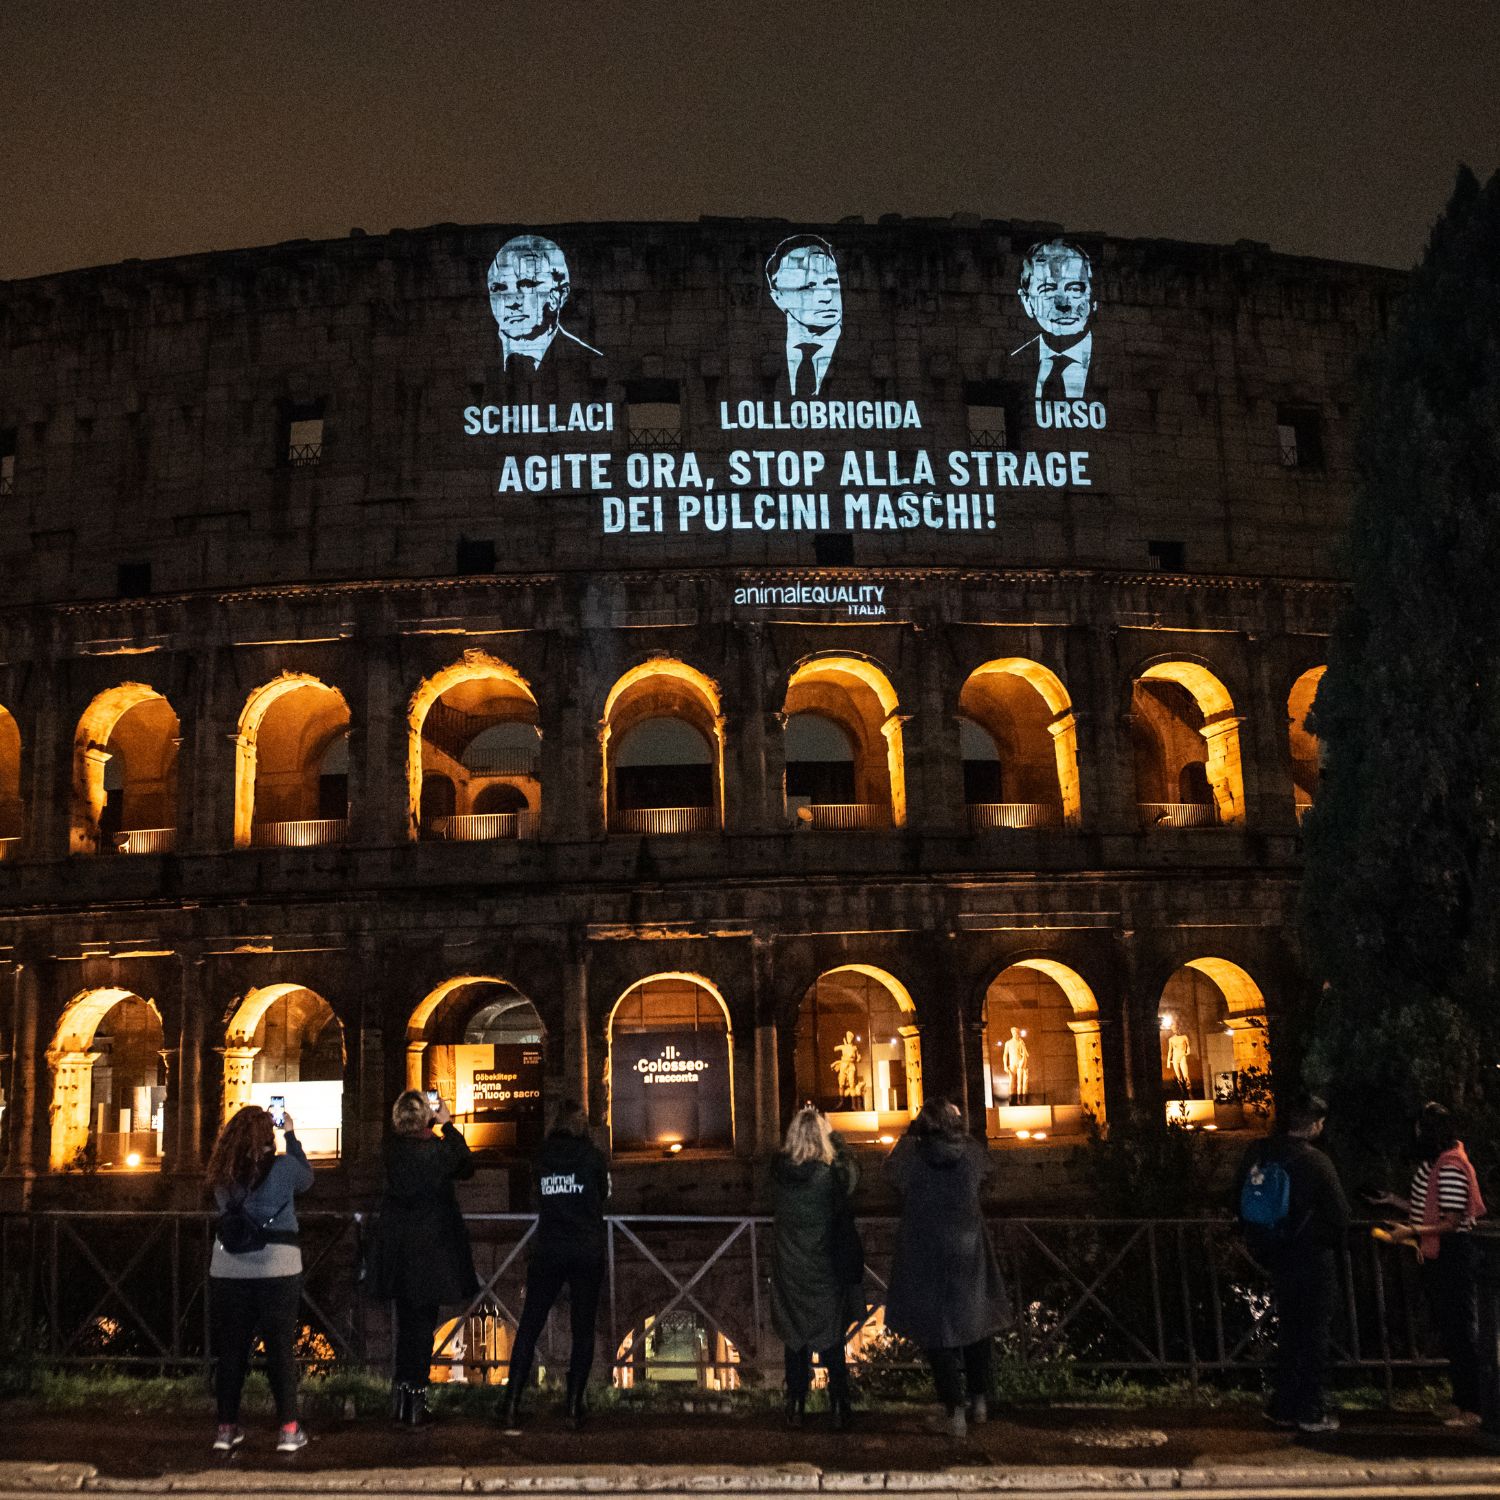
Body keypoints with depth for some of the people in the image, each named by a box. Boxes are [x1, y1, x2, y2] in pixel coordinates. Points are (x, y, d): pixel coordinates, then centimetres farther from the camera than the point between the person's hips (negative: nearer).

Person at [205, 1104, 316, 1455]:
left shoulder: (223, 1173, 1)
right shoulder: (283, 1166, -8)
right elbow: (307, 1179, 12)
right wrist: (291, 1135, 20)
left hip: (228, 1269, 3)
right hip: (277, 1268, -3)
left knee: (231, 1348, 12)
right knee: (281, 1348, 3)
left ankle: (227, 1428, 16)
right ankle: (288, 1428, 4)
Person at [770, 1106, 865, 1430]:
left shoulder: (778, 1170, -12)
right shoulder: (830, 1173, -21)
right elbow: (852, 1170, 1)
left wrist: (801, 1122, 13)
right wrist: (831, 1133, 9)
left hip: (789, 1273, 3)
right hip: (824, 1270, -2)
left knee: (795, 1342, 16)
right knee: (832, 1343, 12)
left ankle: (795, 1409, 24)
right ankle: (839, 1410, 19)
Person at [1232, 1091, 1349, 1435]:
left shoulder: (1257, 1155, 0)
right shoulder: (1314, 1161, -18)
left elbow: (1240, 1199, 9)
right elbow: (1339, 1213, -12)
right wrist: (1332, 1242, 8)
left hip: (1276, 1258, 6)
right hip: (1313, 1260, -6)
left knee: (1288, 1331, 16)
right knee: (1314, 1334, 5)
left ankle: (1282, 1407, 20)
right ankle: (1310, 1413, 9)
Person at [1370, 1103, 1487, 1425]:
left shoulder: (1450, 1167, -19)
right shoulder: (1434, 1163, 11)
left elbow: (1451, 1222, -22)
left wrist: (1412, 1232, -24)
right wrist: (1394, 1201, 17)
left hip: (1454, 1257, -10)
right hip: (1438, 1258, 10)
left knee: (1460, 1331, -3)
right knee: (1448, 1330, 17)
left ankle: (1471, 1407, 6)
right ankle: (1461, 1401, 27)